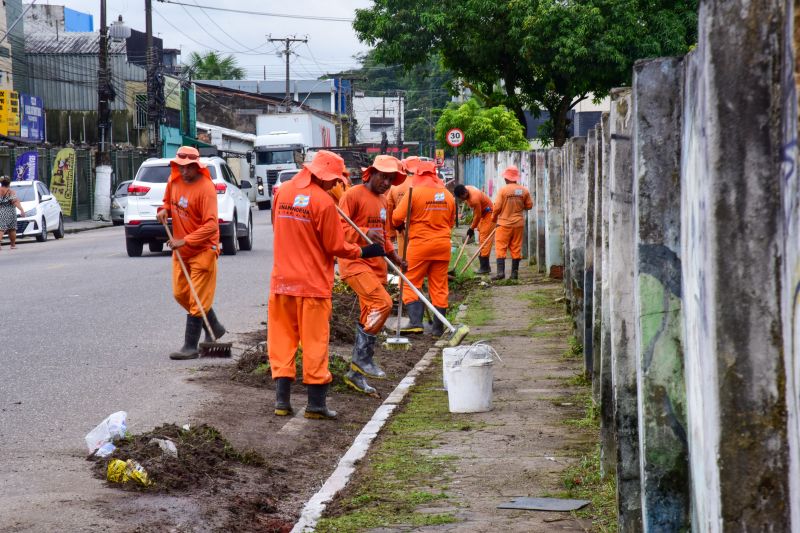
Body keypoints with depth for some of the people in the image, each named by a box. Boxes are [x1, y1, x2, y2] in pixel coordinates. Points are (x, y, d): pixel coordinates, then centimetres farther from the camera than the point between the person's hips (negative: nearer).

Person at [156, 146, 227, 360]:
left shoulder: (206, 188, -21)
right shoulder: (173, 180, 3)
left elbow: (211, 225, -26)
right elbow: (168, 201, 23)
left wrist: (185, 241, -29)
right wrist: (164, 209, -1)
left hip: (202, 249, -8)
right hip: (180, 249, 8)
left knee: (197, 300, -6)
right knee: (180, 294, 14)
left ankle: (191, 347, -3)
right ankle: (215, 328, 30)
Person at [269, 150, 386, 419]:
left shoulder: (283, 192, 3)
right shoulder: (324, 202, -15)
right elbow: (336, 247, -10)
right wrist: (364, 251, 4)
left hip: (282, 282, 5)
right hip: (313, 284, -5)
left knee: (282, 338, 10)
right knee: (315, 342, 2)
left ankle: (282, 399, 8)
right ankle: (316, 403, 4)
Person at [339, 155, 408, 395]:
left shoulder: (382, 200, 19)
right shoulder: (354, 195, -8)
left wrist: (392, 254, 17)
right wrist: (365, 233, -27)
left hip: (376, 265, 9)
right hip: (355, 262, -9)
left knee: (369, 317, 8)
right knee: (383, 303, -24)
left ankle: (357, 373, 15)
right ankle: (363, 358, -13)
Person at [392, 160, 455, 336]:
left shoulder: (415, 192, -10)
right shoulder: (447, 195, 5)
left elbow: (396, 218, -8)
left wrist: (399, 226, 14)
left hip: (420, 244, -4)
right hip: (443, 244, 4)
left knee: (411, 283, 2)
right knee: (439, 287, 9)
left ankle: (416, 322, -13)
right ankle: (438, 327, 13)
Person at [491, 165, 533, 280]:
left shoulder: (503, 190, -12)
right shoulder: (524, 191, -1)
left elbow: (497, 207, -11)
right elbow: (529, 205, 8)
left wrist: (494, 217, 8)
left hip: (504, 223, -4)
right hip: (518, 223, 4)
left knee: (501, 248, 0)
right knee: (516, 248, 10)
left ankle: (501, 271, -9)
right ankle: (514, 272, 12)